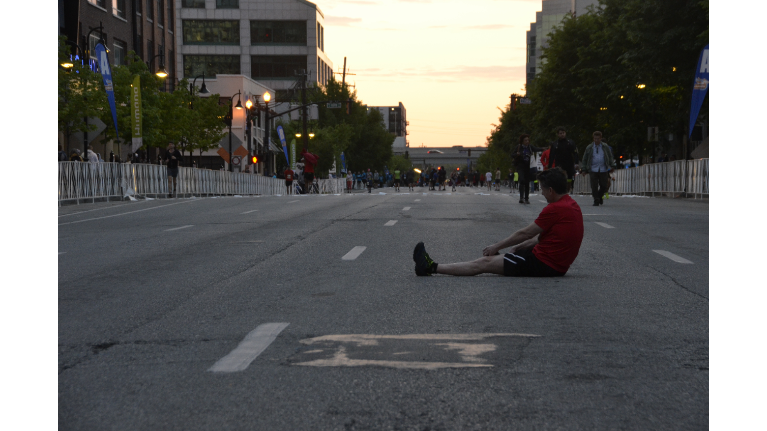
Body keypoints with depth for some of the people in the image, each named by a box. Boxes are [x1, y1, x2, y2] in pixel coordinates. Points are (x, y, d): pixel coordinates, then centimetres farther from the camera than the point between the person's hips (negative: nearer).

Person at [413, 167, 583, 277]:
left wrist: (496, 246, 1)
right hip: (558, 265, 9)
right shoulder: (572, 206, 13)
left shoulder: (555, 209, -18)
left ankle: (432, 267, 3)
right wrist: (518, 247, 20)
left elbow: (525, 233, -10)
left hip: (543, 264, -9)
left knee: (484, 263, -3)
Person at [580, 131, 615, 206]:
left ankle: (600, 196, 29)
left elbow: (610, 157, 15)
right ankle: (596, 200, 2)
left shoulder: (605, 147, 9)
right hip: (593, 170, -1)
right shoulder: (589, 148, 8)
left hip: (603, 170, 1)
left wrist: (611, 167, 7)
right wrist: (583, 169, 7)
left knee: (604, 186, 2)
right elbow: (584, 159, 13)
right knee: (594, 186, -8)